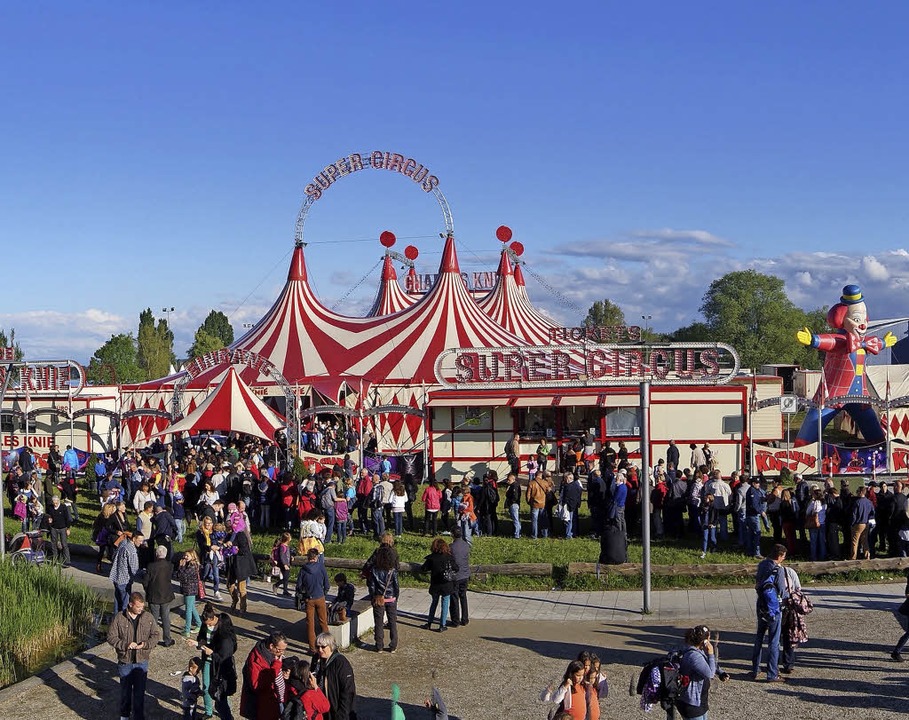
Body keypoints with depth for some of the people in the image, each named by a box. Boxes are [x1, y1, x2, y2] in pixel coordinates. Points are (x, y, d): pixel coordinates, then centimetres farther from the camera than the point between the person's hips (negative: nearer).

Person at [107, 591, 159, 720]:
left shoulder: (148, 617, -4)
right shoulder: (119, 618, -11)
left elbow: (155, 635, 2)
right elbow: (111, 637, -9)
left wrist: (145, 644, -16)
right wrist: (126, 645, -22)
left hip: (142, 661, 0)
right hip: (125, 661, 0)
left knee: (140, 692, 4)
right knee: (125, 690, 17)